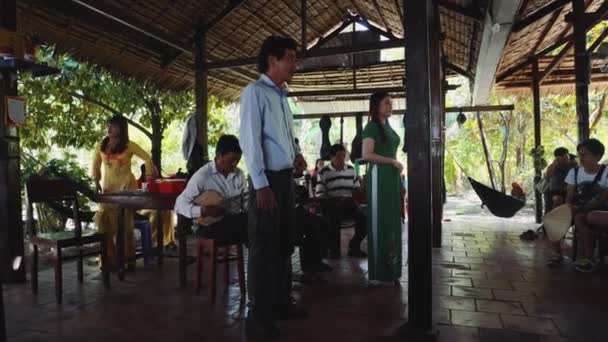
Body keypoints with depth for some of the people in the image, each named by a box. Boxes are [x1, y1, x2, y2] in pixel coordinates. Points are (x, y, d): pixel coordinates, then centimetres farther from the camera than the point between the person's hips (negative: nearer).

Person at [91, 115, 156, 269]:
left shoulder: (129, 146, -4)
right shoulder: (102, 145, 7)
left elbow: (147, 158, -3)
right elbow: (95, 165, 14)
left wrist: (150, 175, -11)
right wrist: (97, 182, 5)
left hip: (126, 187, -3)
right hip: (108, 188, 4)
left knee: (125, 223, 2)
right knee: (105, 223, -2)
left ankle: (127, 259, 11)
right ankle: (110, 259, 10)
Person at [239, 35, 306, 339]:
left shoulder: (282, 96, 17)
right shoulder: (255, 92, -9)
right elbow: (250, 141, -16)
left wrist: (293, 167, 11)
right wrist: (261, 185, -21)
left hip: (286, 177, 9)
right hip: (268, 179, -9)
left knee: (284, 244, 16)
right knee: (263, 247, -1)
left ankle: (281, 303, 32)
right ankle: (258, 316, 12)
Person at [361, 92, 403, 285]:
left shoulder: (388, 127, 19)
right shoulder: (372, 127, -6)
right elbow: (367, 155, -17)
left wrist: (396, 166, 12)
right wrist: (392, 161, -14)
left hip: (392, 177, 8)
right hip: (379, 176, -8)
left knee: (392, 222, 10)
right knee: (379, 222, -4)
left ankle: (391, 268, 21)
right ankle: (378, 272, 5)